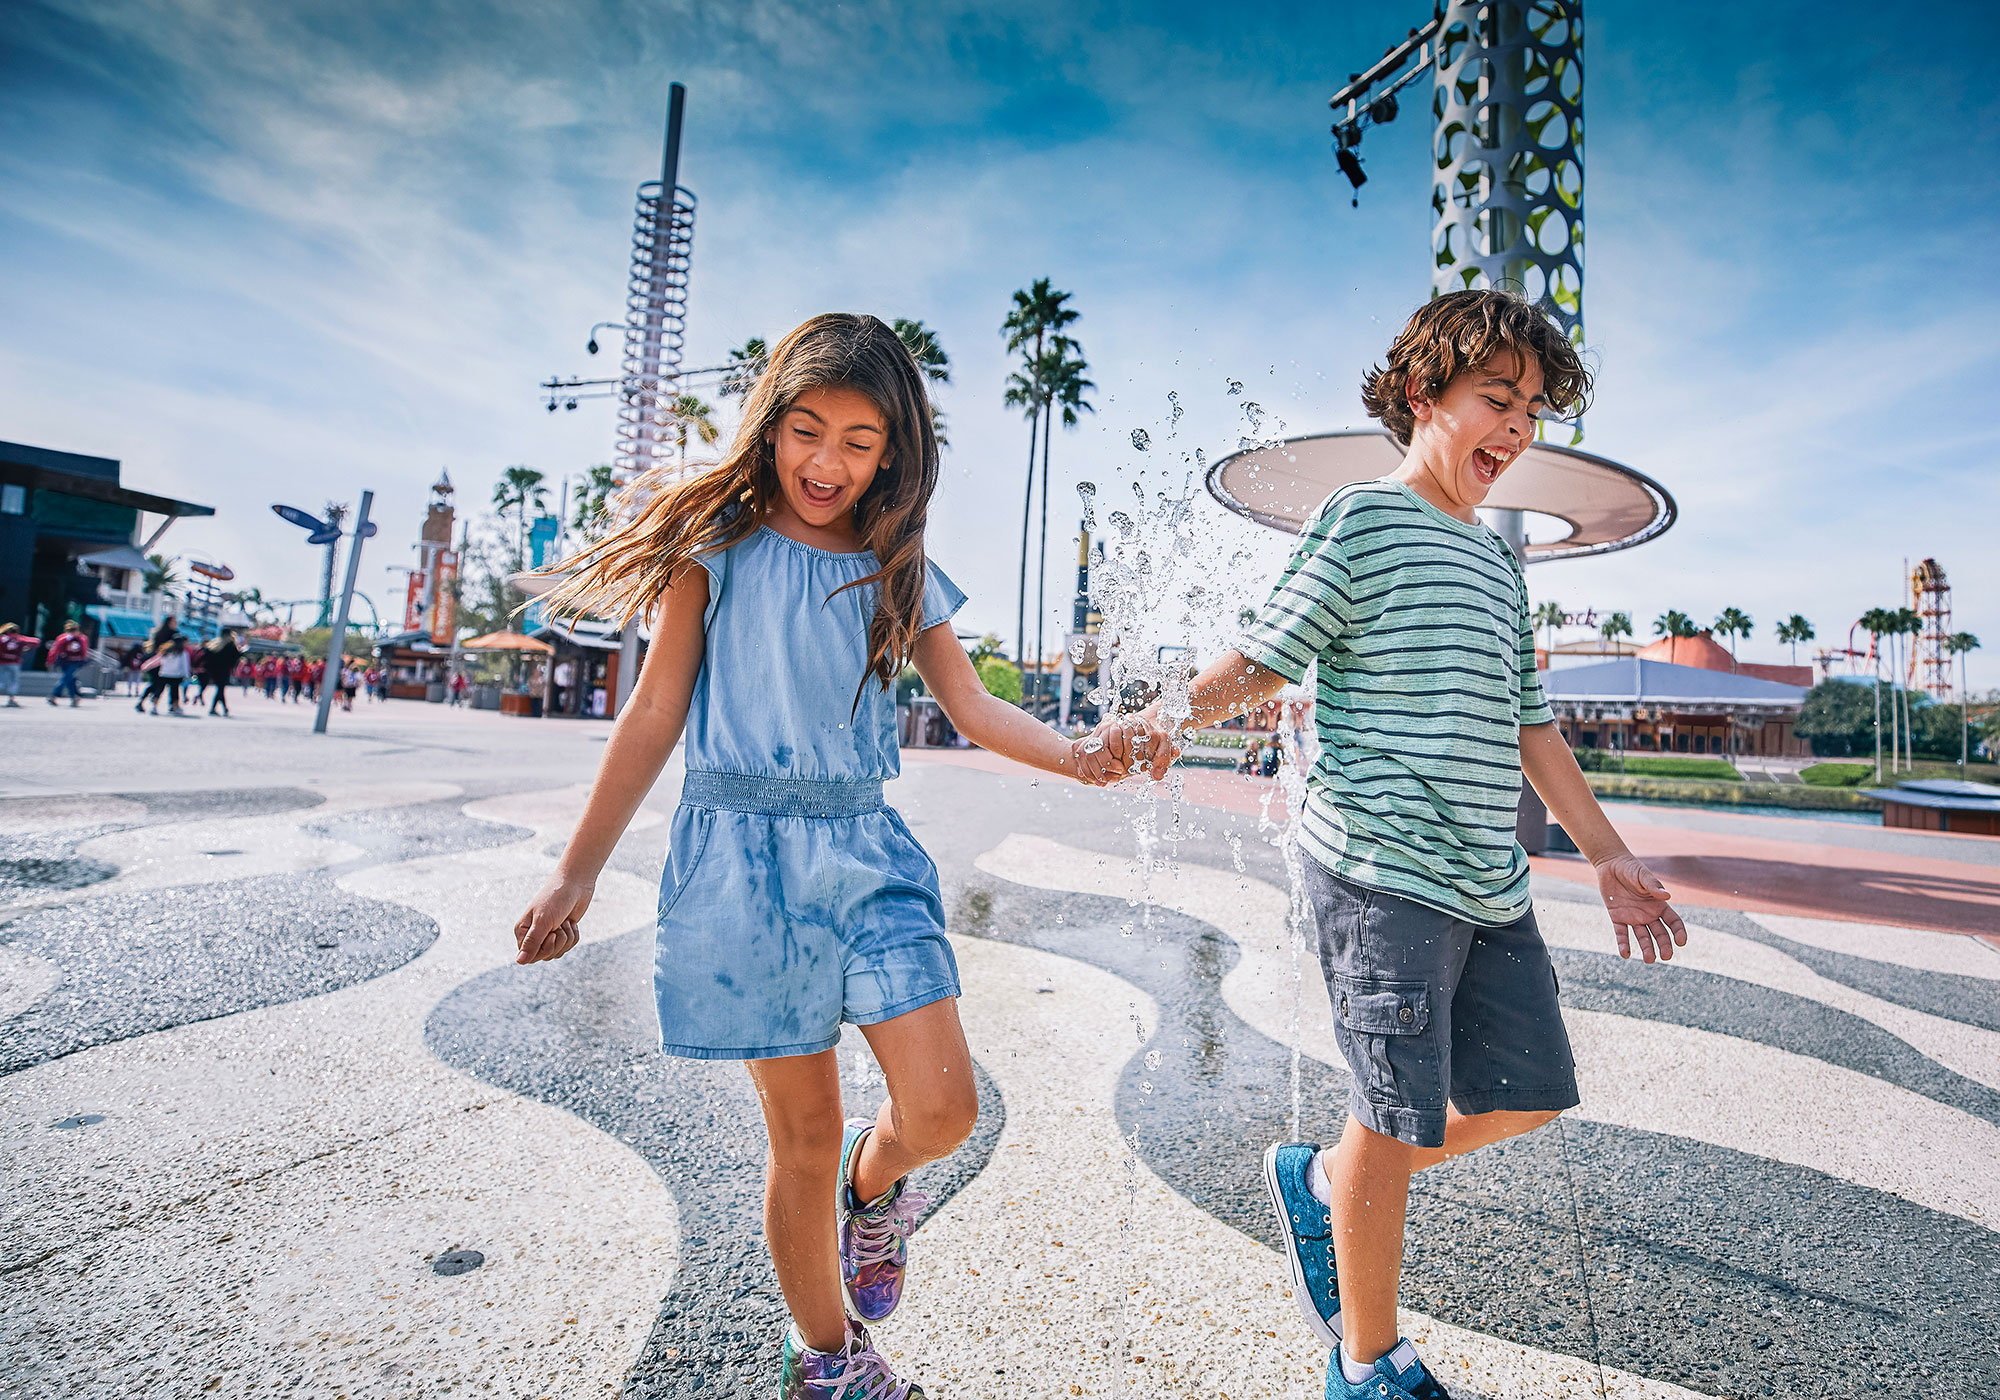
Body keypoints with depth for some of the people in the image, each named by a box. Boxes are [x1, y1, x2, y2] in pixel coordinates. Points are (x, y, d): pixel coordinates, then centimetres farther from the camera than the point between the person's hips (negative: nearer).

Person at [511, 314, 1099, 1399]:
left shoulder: (897, 573, 9)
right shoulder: (720, 545, 1)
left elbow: (974, 709, 7)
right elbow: (654, 714, 0)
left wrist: (1080, 756, -10)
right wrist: (575, 873, -1)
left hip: (865, 850, 3)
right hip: (747, 851, -3)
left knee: (943, 1108, -4)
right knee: (804, 1136, 7)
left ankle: (871, 1183, 34)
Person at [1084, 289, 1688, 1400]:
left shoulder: (1498, 564, 21)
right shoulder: (1364, 519, -3)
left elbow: (1528, 727, 22)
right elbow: (1266, 656, -10)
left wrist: (1608, 857, 22)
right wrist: (1169, 717, -29)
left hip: (1489, 883, 9)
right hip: (1382, 867, -8)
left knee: (1528, 1094, 15)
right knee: (1398, 1118, 1)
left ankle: (1317, 1182, 33)